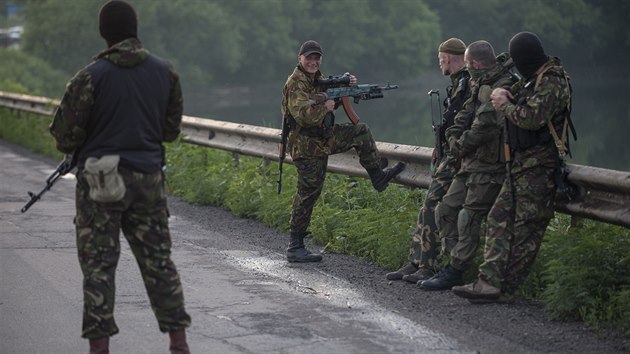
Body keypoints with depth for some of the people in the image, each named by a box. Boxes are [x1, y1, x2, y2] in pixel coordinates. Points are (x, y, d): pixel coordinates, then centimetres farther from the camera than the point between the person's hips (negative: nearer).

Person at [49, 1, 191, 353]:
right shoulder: (165, 72, 2)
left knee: (98, 264, 2)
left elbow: (65, 136, -8)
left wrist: (79, 148, 14)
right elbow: (172, 129, 11)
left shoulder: (91, 77, -12)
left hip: (101, 181, -4)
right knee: (159, 260, 12)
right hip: (149, 178, 4)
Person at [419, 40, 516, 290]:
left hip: (489, 166, -10)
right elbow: (464, 117, 14)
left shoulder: (504, 88, -16)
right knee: (446, 210, 9)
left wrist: (463, 143, -12)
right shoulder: (482, 86, 15)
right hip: (472, 164, 10)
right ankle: (455, 264, 13)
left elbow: (485, 125, -26)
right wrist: (454, 138, -5)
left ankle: (454, 272, -2)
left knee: (469, 218, -8)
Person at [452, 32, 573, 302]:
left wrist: (505, 106, -9)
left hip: (538, 168, -10)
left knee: (526, 229, -4)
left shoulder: (552, 83, -15)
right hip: (522, 165, 10)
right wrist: (505, 96, 6)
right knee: (499, 219, 4)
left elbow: (532, 118, -26)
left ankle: (504, 289, -3)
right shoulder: (536, 79, 15)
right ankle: (489, 281, 0)